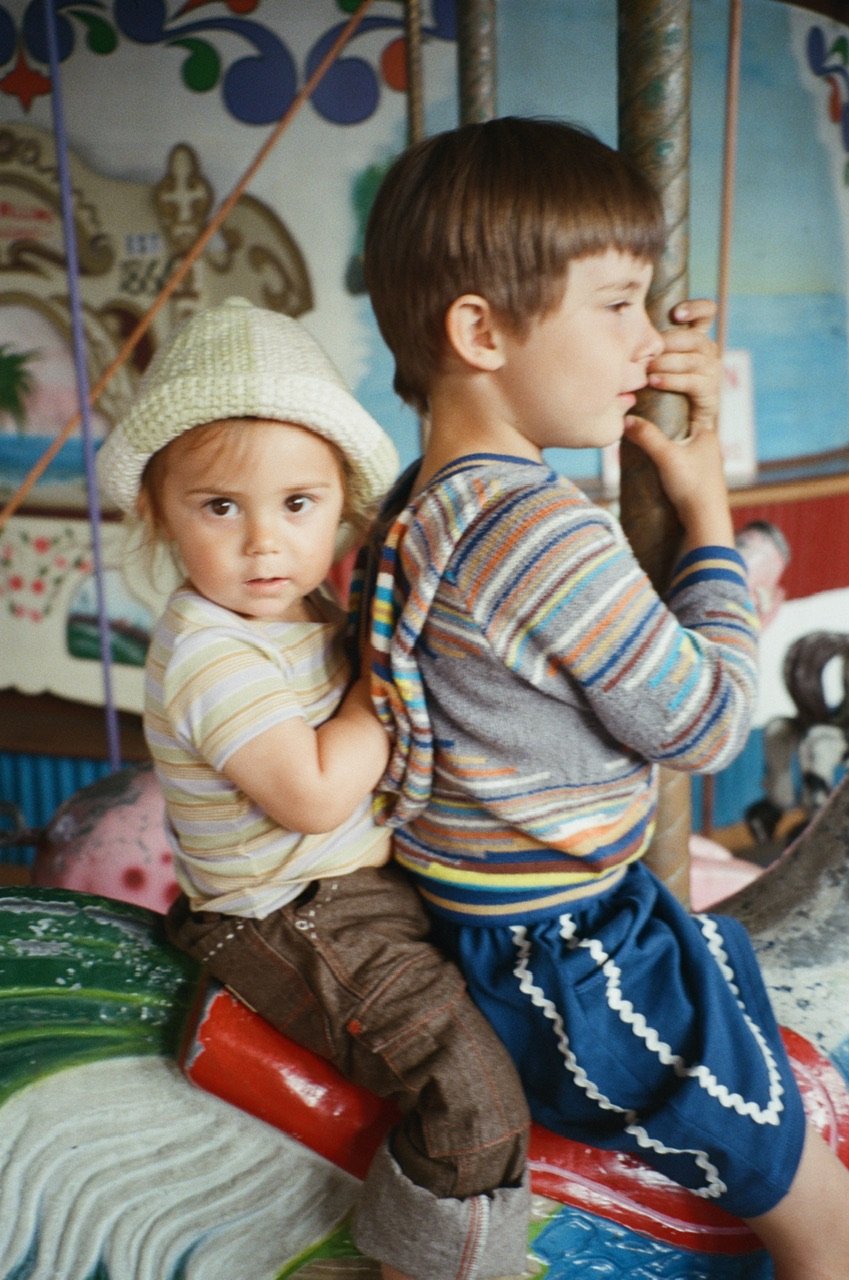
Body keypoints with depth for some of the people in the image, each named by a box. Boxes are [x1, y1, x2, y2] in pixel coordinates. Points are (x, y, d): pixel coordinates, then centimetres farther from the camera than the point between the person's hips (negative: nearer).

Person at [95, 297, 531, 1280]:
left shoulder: (305, 609, 4)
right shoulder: (207, 652, -24)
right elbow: (315, 795, -27)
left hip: (366, 881, 10)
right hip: (294, 923, -10)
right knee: (471, 1093, -18)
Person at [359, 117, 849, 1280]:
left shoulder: (425, 499, 0)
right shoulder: (546, 531, -30)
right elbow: (710, 724, -18)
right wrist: (708, 509, -7)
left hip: (485, 927, 10)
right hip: (567, 973, -10)